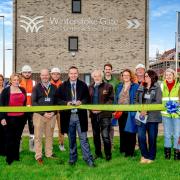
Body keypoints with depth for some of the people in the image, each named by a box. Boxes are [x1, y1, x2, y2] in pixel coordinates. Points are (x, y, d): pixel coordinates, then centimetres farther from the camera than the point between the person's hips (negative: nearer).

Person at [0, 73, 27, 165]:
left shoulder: (23, 90, 9)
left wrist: (26, 116, 12)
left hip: (21, 118, 4)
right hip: (10, 118, -4)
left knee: (17, 138, 12)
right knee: (9, 138, 3)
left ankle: (16, 156, 23)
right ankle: (9, 157, 14)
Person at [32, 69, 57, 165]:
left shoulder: (54, 87, 10)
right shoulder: (36, 88, 2)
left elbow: (57, 101, 11)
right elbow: (33, 102, -4)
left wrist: (53, 112, -5)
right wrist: (43, 113, -11)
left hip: (51, 115, 3)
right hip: (39, 115, -2)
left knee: (49, 135, 9)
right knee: (38, 136, 1)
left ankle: (49, 153, 20)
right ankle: (38, 156, 9)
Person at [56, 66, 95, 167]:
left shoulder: (83, 85, 5)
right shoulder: (63, 86, 5)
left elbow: (87, 98, 7)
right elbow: (57, 99, 4)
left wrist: (81, 102, -12)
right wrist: (66, 103, -12)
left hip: (80, 116, -1)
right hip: (68, 116, 1)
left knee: (83, 138, 0)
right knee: (71, 139, 12)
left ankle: (88, 159, 7)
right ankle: (73, 158, 25)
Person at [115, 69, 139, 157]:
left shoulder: (135, 86, -3)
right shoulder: (119, 86, 14)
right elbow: (116, 98, 15)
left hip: (130, 112, -5)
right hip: (120, 112, 5)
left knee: (130, 131, 0)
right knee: (122, 131, 13)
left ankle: (130, 151, 10)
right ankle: (123, 149, 26)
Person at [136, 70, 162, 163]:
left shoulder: (157, 88, -1)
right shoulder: (141, 88, 11)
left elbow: (158, 102, -10)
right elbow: (137, 100, 12)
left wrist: (147, 110, -16)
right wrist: (140, 110, -5)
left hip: (152, 116, -3)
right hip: (141, 116, 3)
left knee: (152, 137, 5)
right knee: (141, 137, -1)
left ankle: (151, 157, 20)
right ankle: (144, 155, 18)